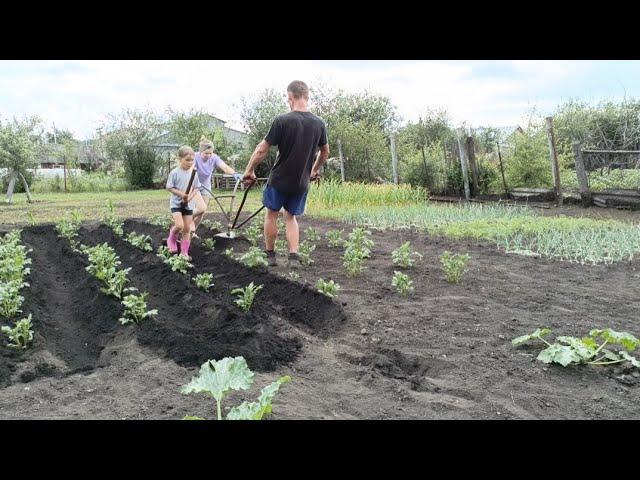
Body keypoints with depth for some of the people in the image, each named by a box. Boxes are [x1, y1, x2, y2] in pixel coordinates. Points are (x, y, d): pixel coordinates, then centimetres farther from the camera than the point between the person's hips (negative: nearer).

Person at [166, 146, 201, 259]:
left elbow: (196, 188, 5)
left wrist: (191, 197, -13)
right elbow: (169, 187, -8)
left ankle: (184, 252, 14)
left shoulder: (193, 173, 1)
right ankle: (172, 240, 13)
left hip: (189, 205, 4)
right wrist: (181, 194, -21)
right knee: (179, 225, -19)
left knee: (187, 229, 5)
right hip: (176, 203, -4)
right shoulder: (174, 173, -11)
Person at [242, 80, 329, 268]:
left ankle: (270, 256, 25)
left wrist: (249, 170, 0)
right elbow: (325, 153, 12)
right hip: (302, 182, 4)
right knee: (291, 216, 19)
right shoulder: (319, 123, -3)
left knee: (271, 215, 16)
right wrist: (315, 170, 29)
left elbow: (262, 150, -13)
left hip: (279, 180, -4)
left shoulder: (282, 120, -17)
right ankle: (294, 256, 7)